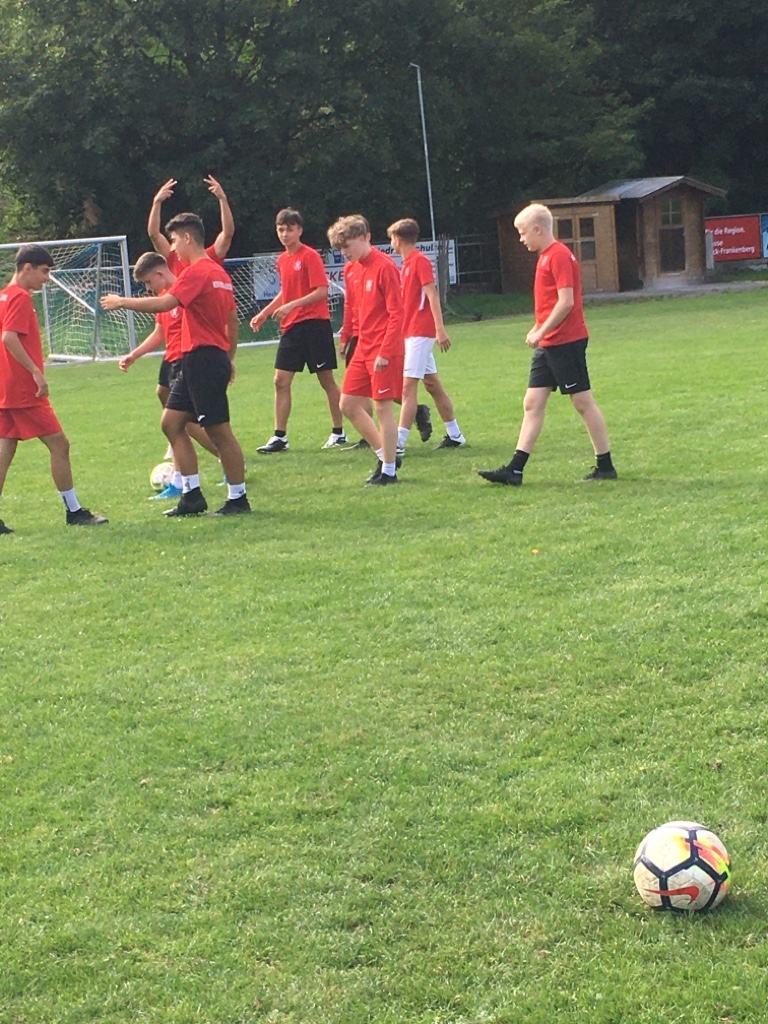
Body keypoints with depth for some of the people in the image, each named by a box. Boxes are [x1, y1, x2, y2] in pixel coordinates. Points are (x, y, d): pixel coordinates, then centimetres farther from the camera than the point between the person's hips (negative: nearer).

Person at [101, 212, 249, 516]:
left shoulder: (197, 271, -14)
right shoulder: (219, 272, 16)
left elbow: (165, 303, -25)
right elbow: (233, 319, 21)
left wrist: (123, 302, -15)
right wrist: (229, 359, 27)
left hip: (203, 359, -10)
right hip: (196, 362, 10)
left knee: (219, 431, -5)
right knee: (171, 423, 11)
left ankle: (237, 498, 2)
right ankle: (192, 495, 11)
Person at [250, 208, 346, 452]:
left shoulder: (310, 256, -10)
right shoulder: (282, 260, 12)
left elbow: (322, 291, -16)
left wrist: (292, 306, -23)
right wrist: (264, 313, 17)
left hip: (314, 324, -7)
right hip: (290, 327, 7)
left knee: (326, 379, 2)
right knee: (281, 381, 1)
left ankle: (338, 432, 13)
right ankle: (280, 437, 3)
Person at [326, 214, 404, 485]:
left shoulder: (384, 267, -15)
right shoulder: (352, 270, 10)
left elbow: (396, 313, -17)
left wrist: (385, 351, -20)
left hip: (384, 351, -9)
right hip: (363, 349, 9)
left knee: (383, 406, -5)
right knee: (348, 404, 8)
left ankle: (389, 471, 5)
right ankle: (385, 456, 20)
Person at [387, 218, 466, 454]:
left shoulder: (420, 261, -11)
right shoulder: (406, 264, 16)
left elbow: (432, 295, -18)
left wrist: (440, 329, -25)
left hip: (420, 333, -10)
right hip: (411, 333, 10)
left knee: (408, 386, -13)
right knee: (432, 384, 13)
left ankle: (399, 442, -16)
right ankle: (454, 435, 21)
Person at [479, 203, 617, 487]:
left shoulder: (559, 255, -14)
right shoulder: (546, 256, 15)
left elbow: (566, 301, -21)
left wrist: (541, 332, -17)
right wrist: (538, 330, 12)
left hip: (566, 342, -10)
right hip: (548, 344, 10)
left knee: (583, 402, -2)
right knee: (532, 404, 6)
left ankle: (605, 466, 7)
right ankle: (515, 469, 6)